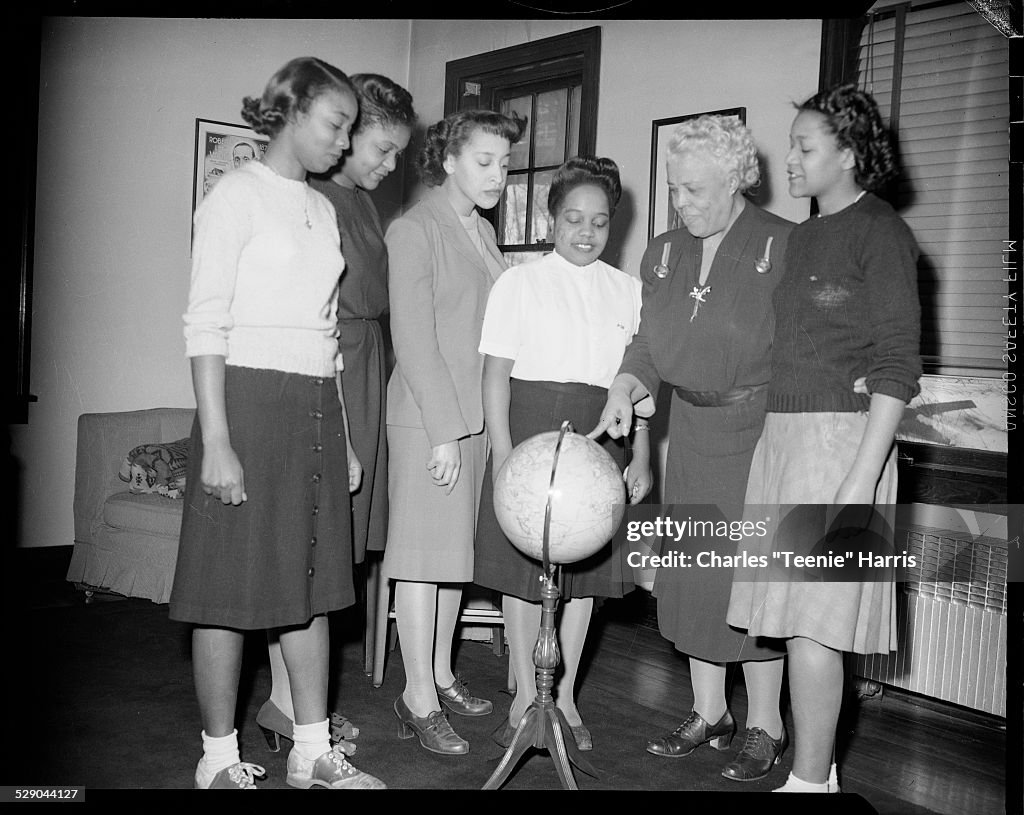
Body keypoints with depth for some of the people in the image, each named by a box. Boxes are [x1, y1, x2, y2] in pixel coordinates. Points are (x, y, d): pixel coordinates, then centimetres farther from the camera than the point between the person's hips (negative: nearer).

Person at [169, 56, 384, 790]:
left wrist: (344, 438, 15)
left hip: (317, 406, 7)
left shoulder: (323, 210, 15)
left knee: (312, 581, 9)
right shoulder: (238, 195, -4)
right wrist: (216, 442, -17)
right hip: (251, 398, -7)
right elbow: (205, 324, -10)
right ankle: (220, 761, 14)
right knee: (232, 588, 0)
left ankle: (312, 750, 19)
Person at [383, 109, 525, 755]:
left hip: (479, 410, 8)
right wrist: (443, 430, -17)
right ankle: (418, 698, 6)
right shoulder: (414, 229, -7)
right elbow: (413, 337, -14)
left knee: (459, 546, 13)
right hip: (428, 413, -7)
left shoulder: (484, 232, 17)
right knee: (426, 552, -3)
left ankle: (440, 672, 26)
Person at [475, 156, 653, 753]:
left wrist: (641, 456, 6)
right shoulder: (519, 282, 1)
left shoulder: (628, 290, 9)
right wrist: (502, 450, -10)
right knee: (524, 568, 3)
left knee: (587, 569, 8)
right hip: (531, 426, -2)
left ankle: (565, 697, 23)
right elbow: (497, 372, -2)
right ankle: (526, 697, 18)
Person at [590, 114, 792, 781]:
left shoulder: (783, 246, -8)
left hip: (757, 431, -6)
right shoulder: (664, 252, 10)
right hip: (690, 427, 6)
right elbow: (649, 342, 12)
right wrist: (628, 384, -7)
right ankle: (708, 713, 25)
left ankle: (766, 726, 15)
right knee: (690, 570, 9)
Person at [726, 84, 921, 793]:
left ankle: (810, 780, 5)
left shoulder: (879, 231, -5)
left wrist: (861, 479, -18)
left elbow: (897, 364, -11)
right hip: (782, 430, 7)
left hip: (840, 435, -7)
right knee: (795, 614, 8)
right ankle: (817, 766, 19)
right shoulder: (804, 237, 17)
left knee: (813, 621, -6)